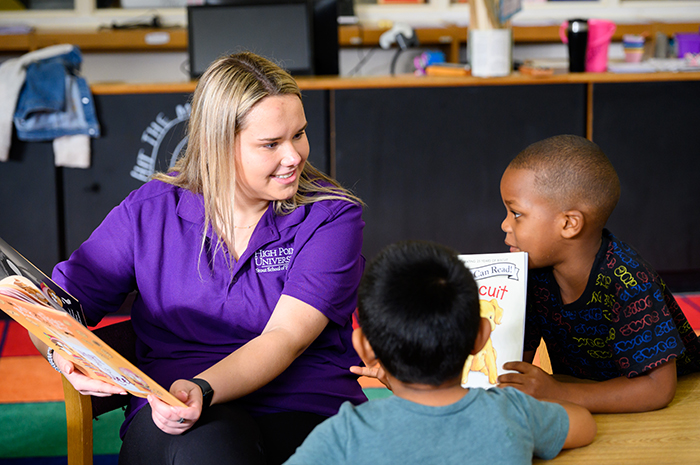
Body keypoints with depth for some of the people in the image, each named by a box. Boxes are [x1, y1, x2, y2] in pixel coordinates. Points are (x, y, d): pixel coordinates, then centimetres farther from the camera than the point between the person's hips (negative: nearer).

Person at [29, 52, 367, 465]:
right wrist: (66, 355, -16)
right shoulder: (150, 212, 5)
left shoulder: (332, 215, 0)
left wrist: (201, 389, -30)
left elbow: (285, 337, -12)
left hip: (306, 405, 0)